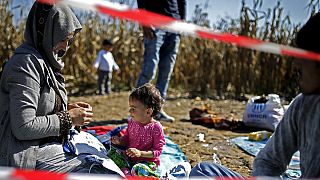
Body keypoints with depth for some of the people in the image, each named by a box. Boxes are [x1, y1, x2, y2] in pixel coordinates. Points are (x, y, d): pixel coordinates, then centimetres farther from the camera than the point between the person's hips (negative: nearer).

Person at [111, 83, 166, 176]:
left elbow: (157, 151, -13)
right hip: (130, 159, 6)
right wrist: (120, 141, -5)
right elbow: (126, 139, 18)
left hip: (148, 162, -6)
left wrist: (140, 153, -25)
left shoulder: (156, 127, -15)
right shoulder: (132, 122, 2)